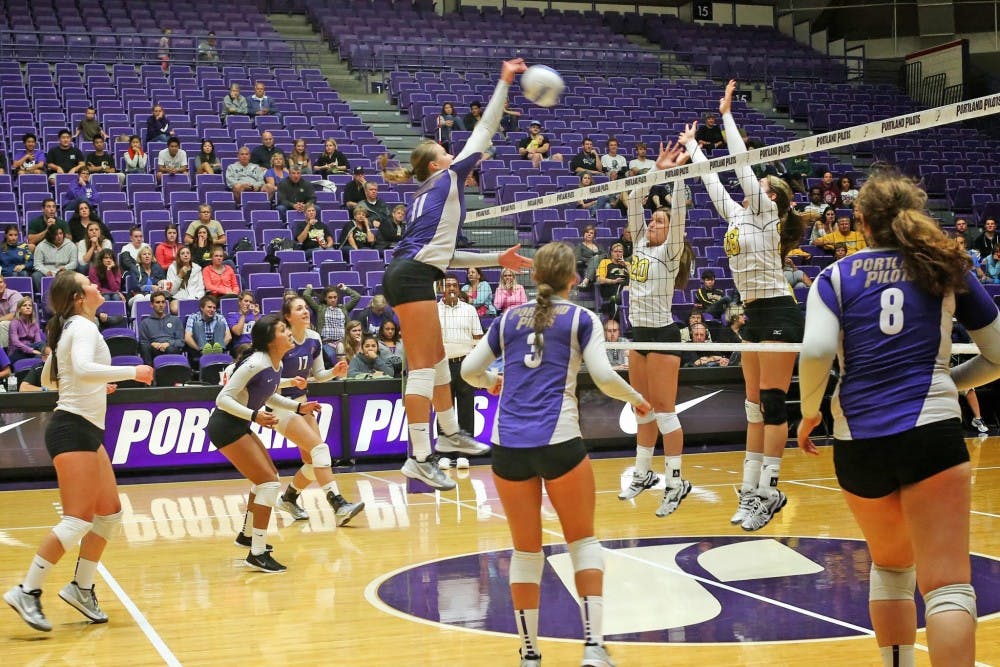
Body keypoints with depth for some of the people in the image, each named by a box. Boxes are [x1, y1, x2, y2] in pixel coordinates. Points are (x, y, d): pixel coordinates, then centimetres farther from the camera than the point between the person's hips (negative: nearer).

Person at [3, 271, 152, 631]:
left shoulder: (69, 329, 16)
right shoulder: (83, 326, -11)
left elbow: (47, 378, 27)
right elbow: (83, 368, -31)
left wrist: (96, 385, 30)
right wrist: (132, 372, -24)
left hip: (86, 431, 10)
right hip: (73, 429, -10)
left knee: (110, 512, 10)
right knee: (78, 520, -14)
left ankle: (81, 587, 16)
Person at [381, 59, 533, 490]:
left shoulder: (427, 196, 25)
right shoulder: (447, 180, 2)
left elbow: (444, 255, 27)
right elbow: (484, 131, 1)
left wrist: (497, 259, 28)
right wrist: (504, 82, 7)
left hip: (406, 275, 10)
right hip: (412, 278, -10)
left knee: (437, 358, 21)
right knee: (422, 367, -11)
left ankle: (448, 434, 34)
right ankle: (419, 458, -12)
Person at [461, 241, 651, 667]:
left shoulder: (509, 319, 14)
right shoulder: (581, 318, 6)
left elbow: (469, 370, 14)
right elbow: (604, 377, -5)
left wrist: (490, 382, 35)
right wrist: (635, 398, 14)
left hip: (508, 445, 3)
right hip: (558, 441, -2)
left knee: (525, 551, 13)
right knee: (583, 541, 12)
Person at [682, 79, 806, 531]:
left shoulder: (765, 214, -4)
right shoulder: (737, 216, 15)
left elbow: (744, 164, -9)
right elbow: (713, 181, 25)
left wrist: (727, 115, -4)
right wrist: (692, 145, 31)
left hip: (778, 313, -9)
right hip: (755, 316, 9)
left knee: (772, 402, -8)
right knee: (755, 405, 7)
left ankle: (768, 489, -7)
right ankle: (751, 489, 8)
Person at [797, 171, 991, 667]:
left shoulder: (836, 276, 8)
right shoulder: (947, 269, 12)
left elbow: (816, 351, -10)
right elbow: (995, 356, 15)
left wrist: (809, 412, 5)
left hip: (858, 441, 2)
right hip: (931, 429, -1)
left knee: (890, 565, 25)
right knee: (947, 585, -6)